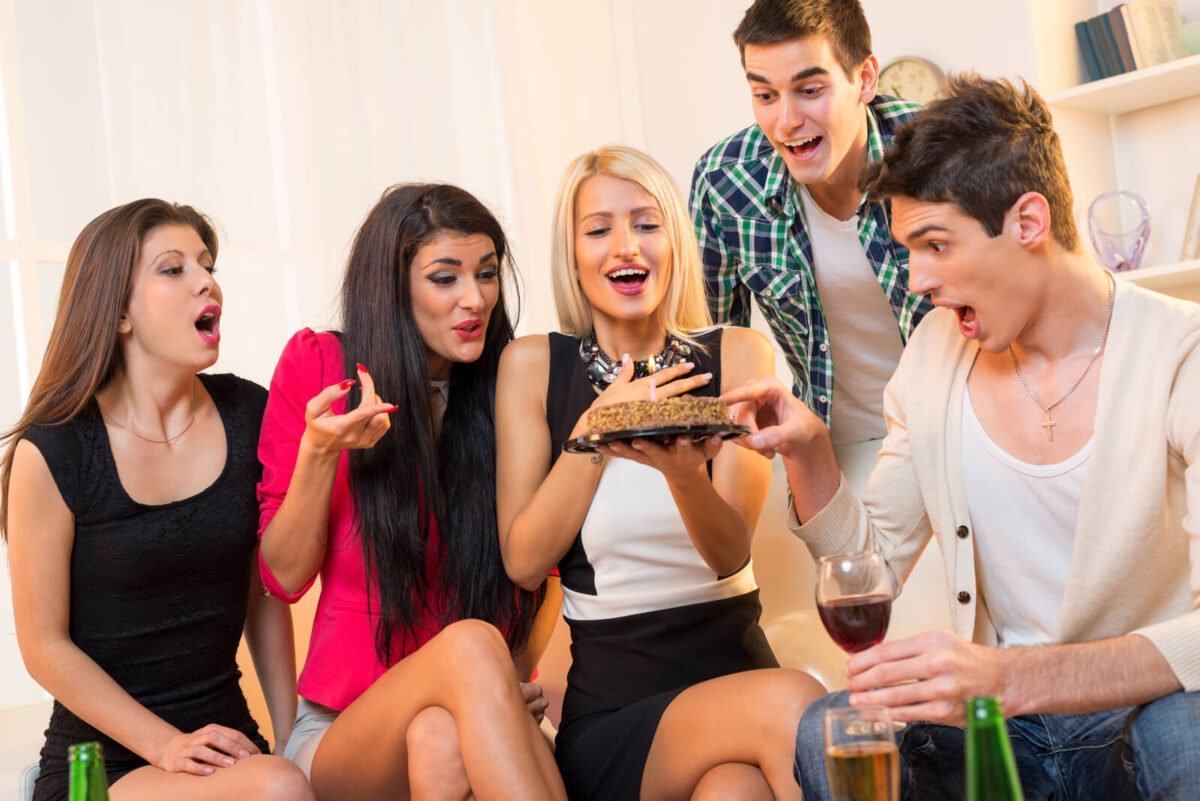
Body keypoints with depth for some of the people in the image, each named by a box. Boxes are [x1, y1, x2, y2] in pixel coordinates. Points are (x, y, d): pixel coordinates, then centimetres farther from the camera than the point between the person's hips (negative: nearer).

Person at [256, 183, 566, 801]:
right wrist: (320, 450, -16)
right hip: (344, 730, 0)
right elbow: (284, 576, 1)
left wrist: (524, 672, -4)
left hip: (483, 705, 1)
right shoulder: (318, 363, 1)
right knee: (470, 644, -34)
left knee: (444, 742, -37)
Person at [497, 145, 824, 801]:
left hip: (733, 667, 2)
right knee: (791, 704, -31)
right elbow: (524, 562, -2)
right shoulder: (532, 366, 3)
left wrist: (683, 470, -28)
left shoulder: (737, 356, 4)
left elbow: (731, 555, -7)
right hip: (611, 712, -1)